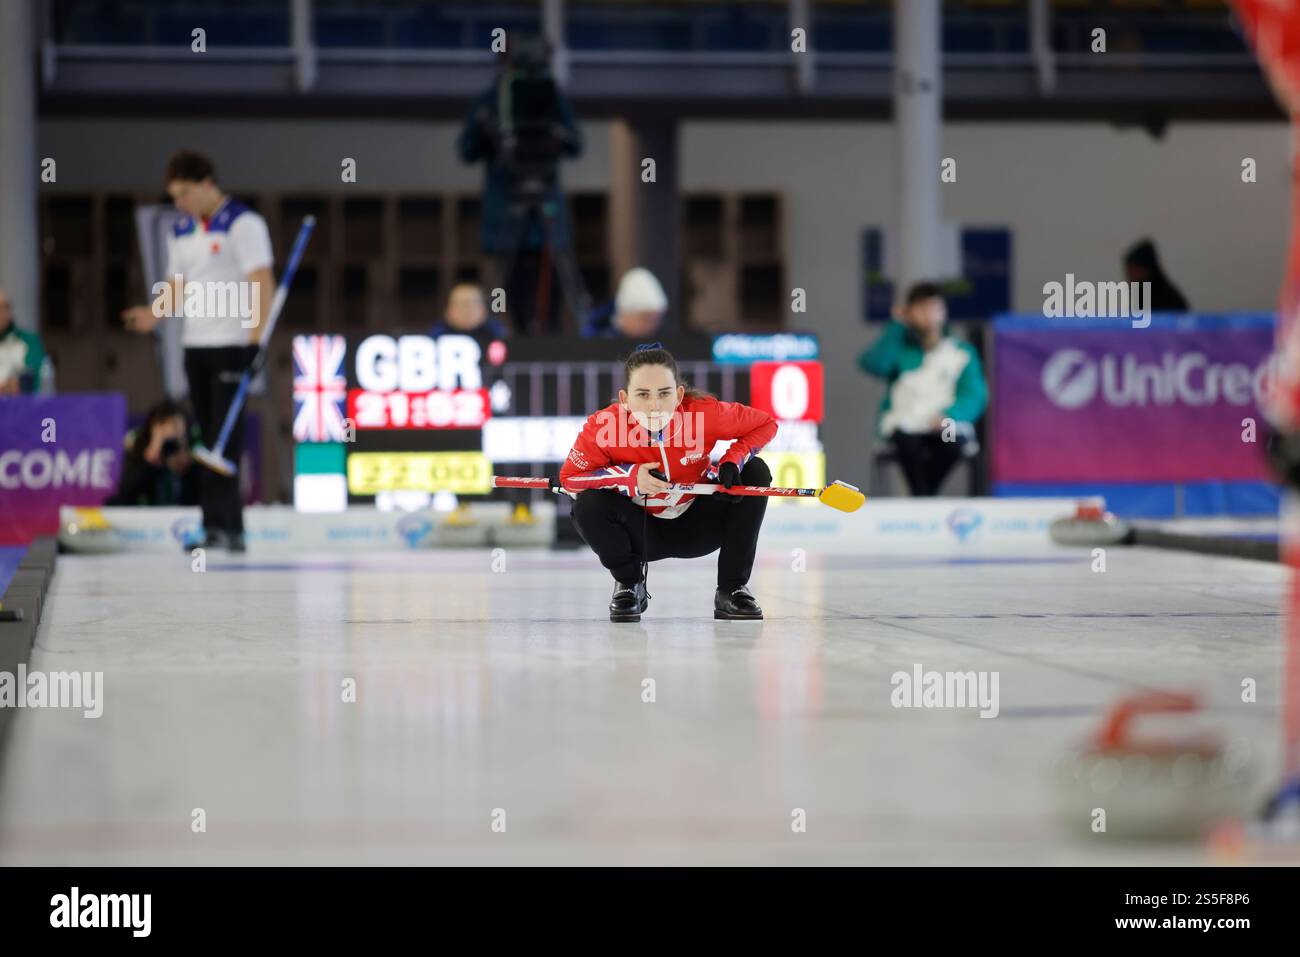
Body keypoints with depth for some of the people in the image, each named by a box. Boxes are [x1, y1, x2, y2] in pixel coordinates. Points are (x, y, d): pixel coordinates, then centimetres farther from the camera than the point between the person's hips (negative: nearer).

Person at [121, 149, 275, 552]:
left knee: (225, 435, -11)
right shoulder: (181, 231, 15)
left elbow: (263, 285, -13)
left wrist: (255, 342, -21)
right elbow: (178, 286, 18)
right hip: (195, 345, 7)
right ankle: (215, 523, 10)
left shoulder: (243, 224, -8)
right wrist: (154, 313, -3)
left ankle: (226, 524, -12)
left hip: (232, 344, -7)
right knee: (206, 436, 7)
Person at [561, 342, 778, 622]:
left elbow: (765, 424, -11)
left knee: (755, 472, -19)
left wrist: (732, 461, -28)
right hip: (641, 533, -1)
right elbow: (569, 478, -20)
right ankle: (629, 584, 4)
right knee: (588, 506, -29)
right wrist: (629, 476, -33)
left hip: (697, 528, 1)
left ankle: (732, 589, -6)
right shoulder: (602, 426, -27)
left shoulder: (707, 413, -26)